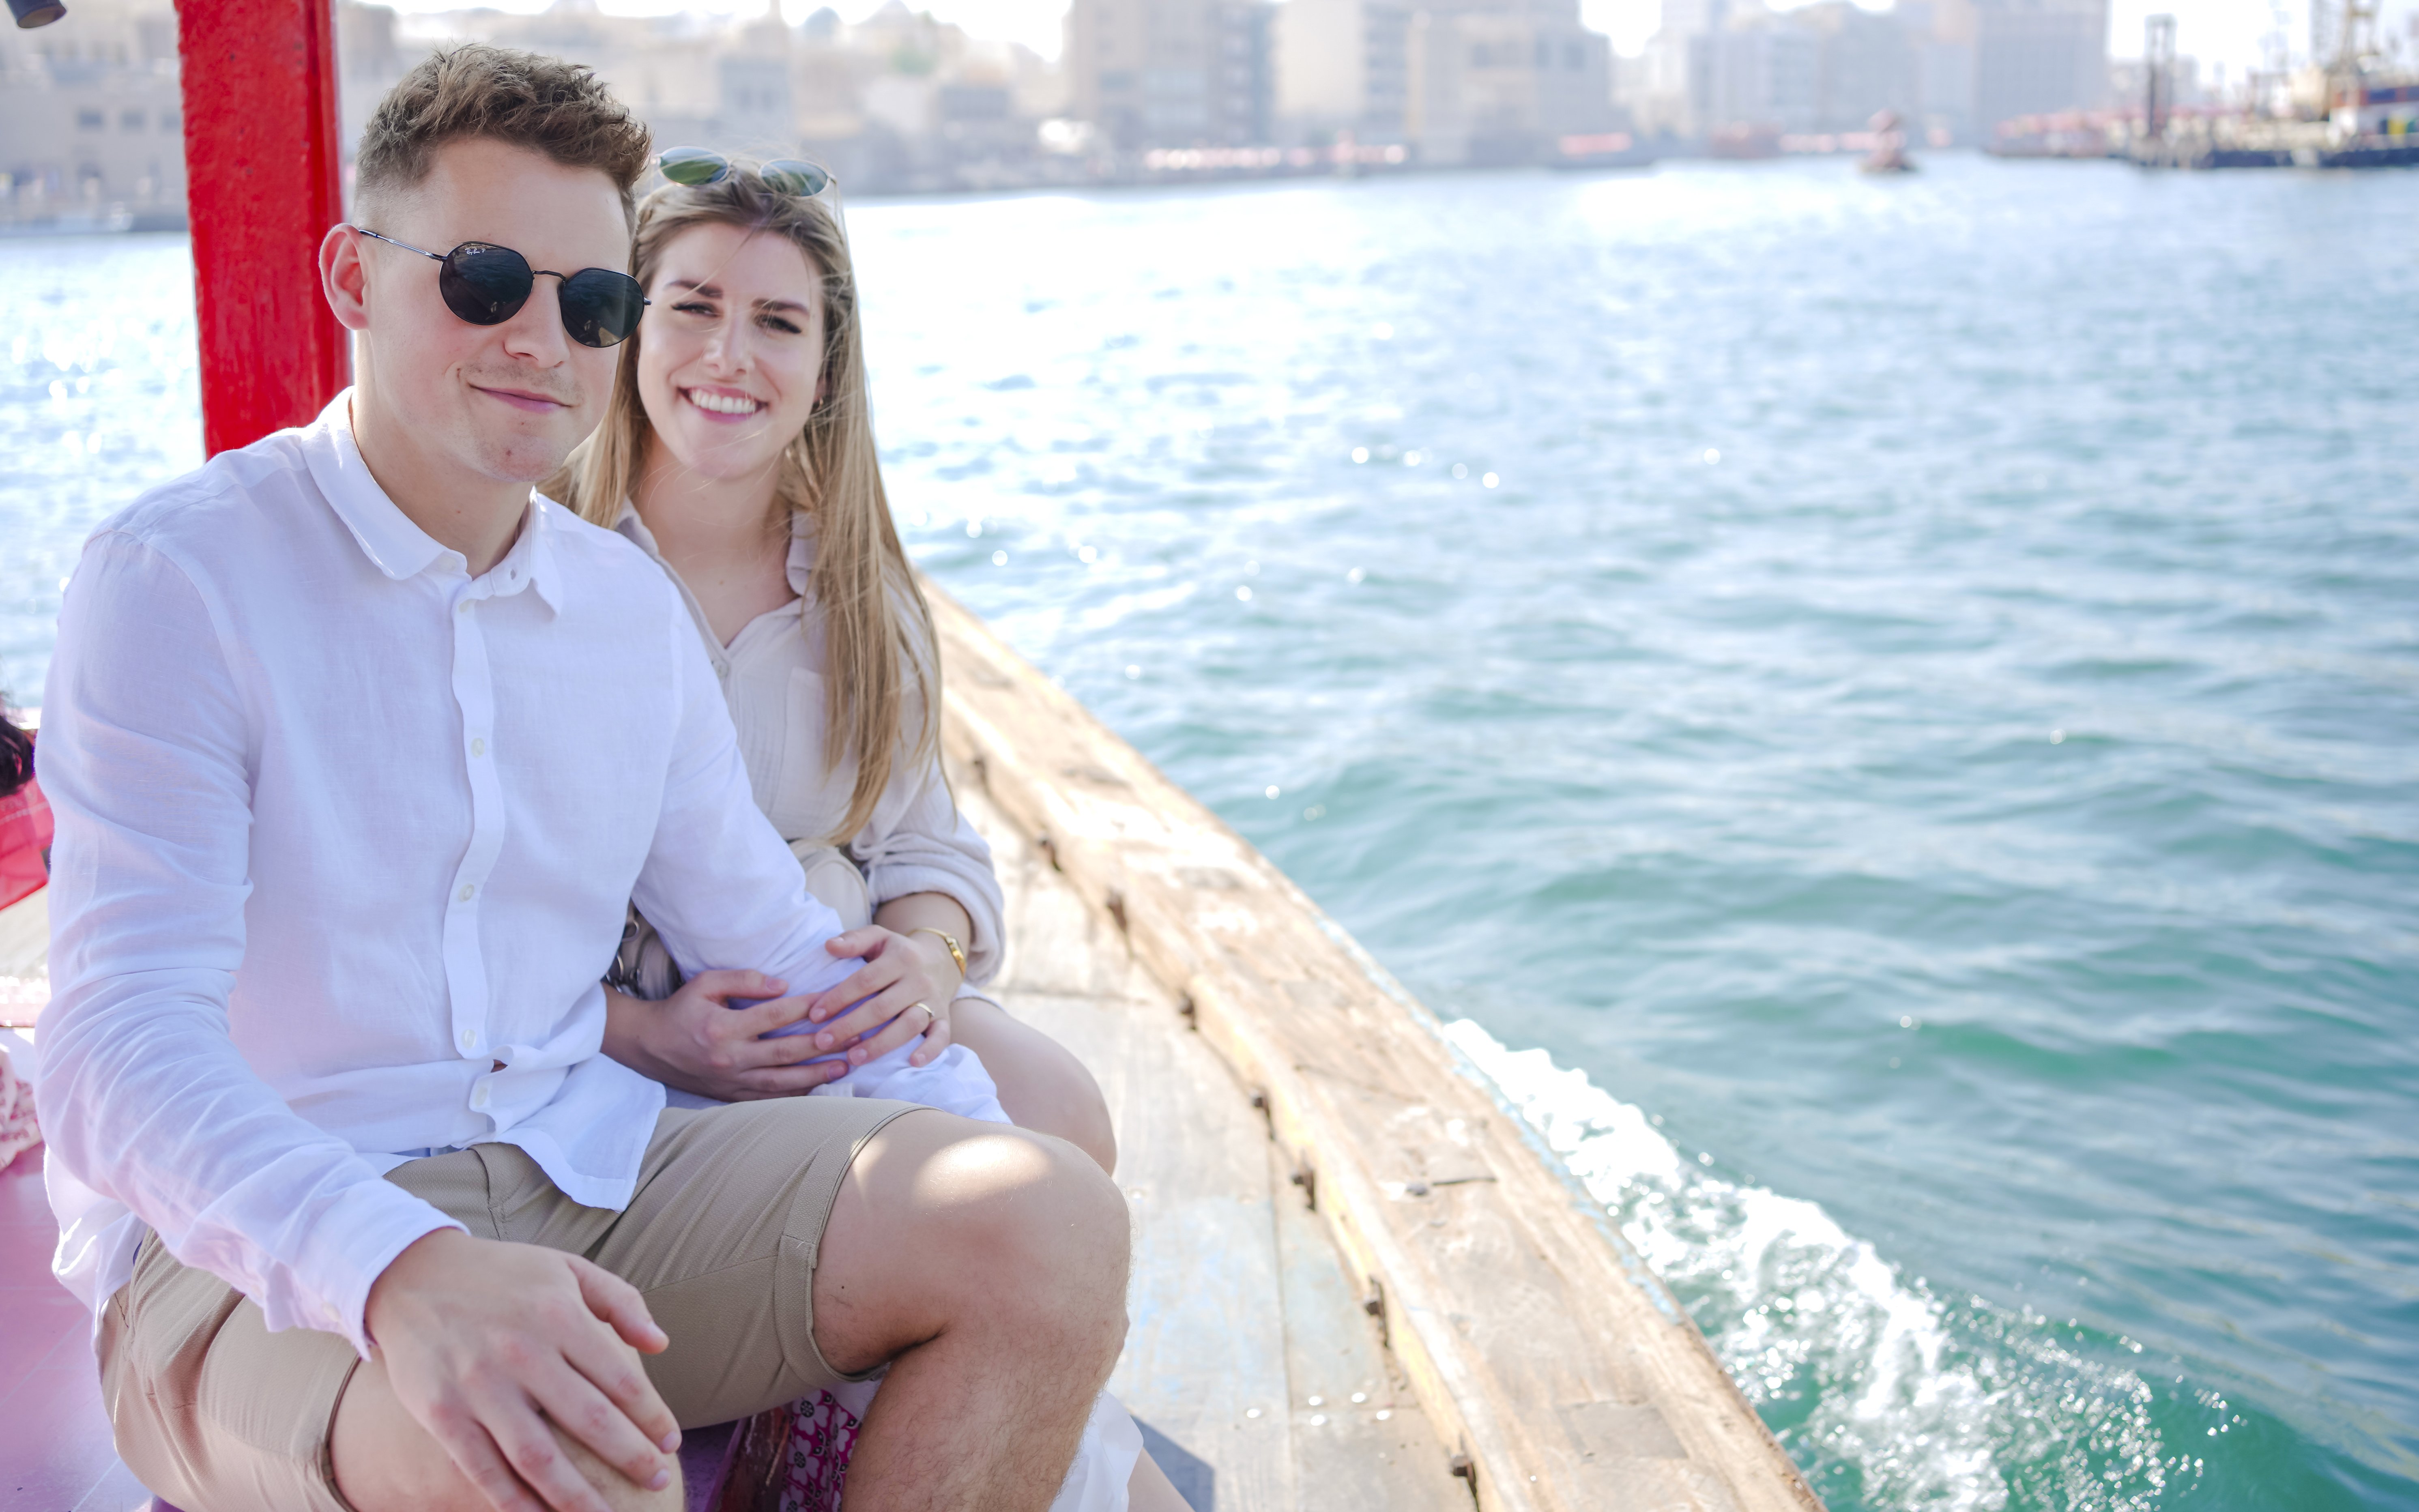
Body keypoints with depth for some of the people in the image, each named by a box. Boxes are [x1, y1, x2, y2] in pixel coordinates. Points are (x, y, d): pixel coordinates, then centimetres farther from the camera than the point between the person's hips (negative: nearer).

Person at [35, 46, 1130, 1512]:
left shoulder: (633, 607, 11)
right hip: (265, 1252, -6)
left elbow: (775, 952, 16)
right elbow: (124, 1054, -19)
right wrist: (406, 1274, -38)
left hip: (596, 1167, 6)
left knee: (1055, 1224, -15)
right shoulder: (178, 579, -8)